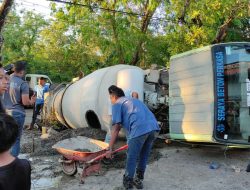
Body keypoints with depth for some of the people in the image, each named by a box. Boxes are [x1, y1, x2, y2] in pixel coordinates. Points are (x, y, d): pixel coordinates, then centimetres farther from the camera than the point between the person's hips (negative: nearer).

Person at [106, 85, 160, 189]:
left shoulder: (117, 104, 12)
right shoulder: (134, 100, 34)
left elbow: (116, 128, 4)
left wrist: (110, 148, 6)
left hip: (140, 129, -7)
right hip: (153, 127, 7)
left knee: (131, 158, 12)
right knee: (143, 157, 22)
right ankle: (139, 180, 36)